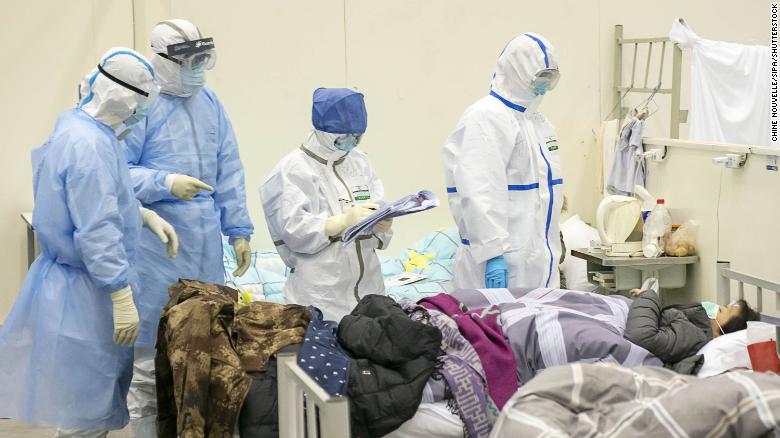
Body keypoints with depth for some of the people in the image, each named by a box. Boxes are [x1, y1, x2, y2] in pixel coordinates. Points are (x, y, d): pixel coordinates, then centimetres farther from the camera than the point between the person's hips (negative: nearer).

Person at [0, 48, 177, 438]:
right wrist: (122, 298, -25)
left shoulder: (76, 123, 6)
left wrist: (145, 215, 11)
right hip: (86, 291, -10)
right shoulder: (91, 145, -25)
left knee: (93, 400, 22)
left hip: (72, 279, 10)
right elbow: (97, 232, -27)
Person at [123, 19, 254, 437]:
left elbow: (229, 170, 13)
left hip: (205, 241, 6)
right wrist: (166, 183, -23)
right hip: (156, 245, -6)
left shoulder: (210, 102, 10)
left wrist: (239, 229, 11)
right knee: (152, 345, 0)